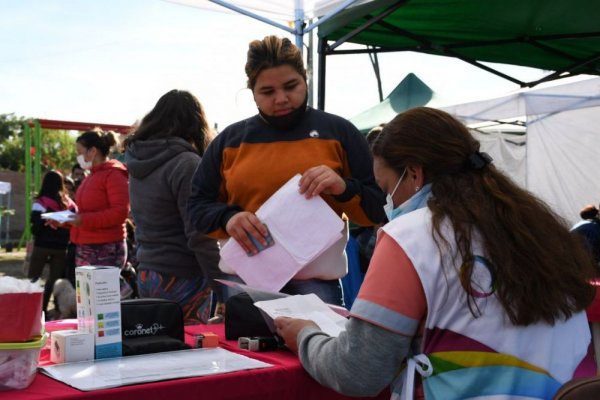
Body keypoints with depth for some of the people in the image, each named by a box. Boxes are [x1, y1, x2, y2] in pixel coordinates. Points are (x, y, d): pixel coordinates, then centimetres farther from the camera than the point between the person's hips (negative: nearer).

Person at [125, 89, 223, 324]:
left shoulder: (140, 164, 8)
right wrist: (224, 290, -14)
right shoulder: (186, 164, -15)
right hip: (181, 280, -7)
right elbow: (199, 235, -18)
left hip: (146, 276, 7)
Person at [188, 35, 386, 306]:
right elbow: (197, 205, 12)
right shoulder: (230, 139, 9)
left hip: (316, 281, -2)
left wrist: (343, 188, -17)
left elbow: (378, 209, 4)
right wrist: (228, 218, -10)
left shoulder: (339, 132, 4)